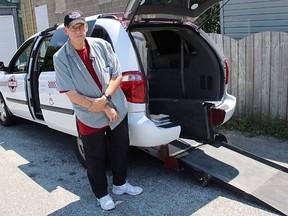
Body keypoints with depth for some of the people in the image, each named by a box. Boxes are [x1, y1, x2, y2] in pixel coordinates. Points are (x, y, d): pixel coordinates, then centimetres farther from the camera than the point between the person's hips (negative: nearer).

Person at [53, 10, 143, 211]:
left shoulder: (102, 45, -7)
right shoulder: (61, 58, -13)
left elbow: (117, 75, -4)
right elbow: (72, 94, -16)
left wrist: (105, 99, -21)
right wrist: (105, 108, -18)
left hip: (118, 110, 3)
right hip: (90, 118, -3)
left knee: (121, 149, 18)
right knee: (95, 158, 12)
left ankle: (120, 184, 43)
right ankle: (101, 194, 36)